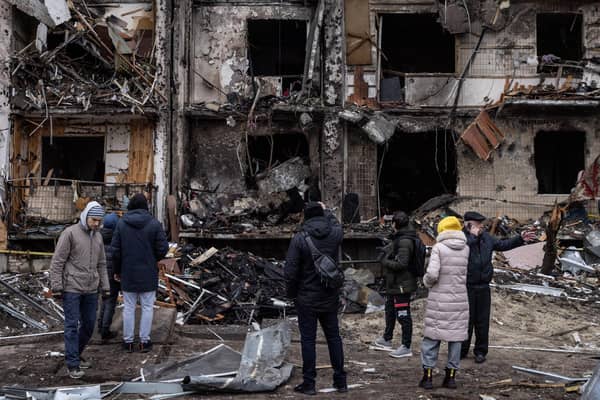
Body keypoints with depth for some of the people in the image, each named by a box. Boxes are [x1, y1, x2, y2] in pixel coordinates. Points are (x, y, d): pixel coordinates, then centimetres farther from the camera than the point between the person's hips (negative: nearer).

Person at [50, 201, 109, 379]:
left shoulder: (98, 237, 11)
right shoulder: (70, 233, -9)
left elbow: (101, 264, 17)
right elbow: (57, 262, -9)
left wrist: (105, 287, 13)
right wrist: (56, 286, -13)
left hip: (91, 289, 6)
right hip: (72, 288, -6)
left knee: (89, 324, 10)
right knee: (72, 326, -4)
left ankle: (76, 355, 27)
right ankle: (73, 365, -1)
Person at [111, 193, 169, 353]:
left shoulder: (121, 223, -3)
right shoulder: (154, 223, -7)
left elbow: (115, 249, -2)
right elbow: (163, 248, -9)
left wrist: (117, 270, 9)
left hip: (128, 274, 1)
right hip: (148, 274, -1)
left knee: (129, 308, 9)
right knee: (147, 307, 7)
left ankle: (128, 341, 13)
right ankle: (144, 341, 9)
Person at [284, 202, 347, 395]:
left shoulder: (299, 239, -15)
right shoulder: (334, 234, -6)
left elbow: (290, 272, -14)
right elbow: (336, 224, 22)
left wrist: (292, 294, 0)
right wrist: (326, 211, 35)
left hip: (307, 300, -3)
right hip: (330, 299, 4)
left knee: (308, 340, 4)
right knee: (334, 338, 14)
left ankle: (309, 383, 9)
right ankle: (340, 381, 20)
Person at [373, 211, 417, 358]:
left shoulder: (404, 241, -22)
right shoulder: (399, 238, 10)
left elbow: (401, 263, -25)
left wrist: (385, 262, -14)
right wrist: (386, 250, 5)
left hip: (401, 285, -11)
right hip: (394, 284, 11)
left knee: (403, 315, -4)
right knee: (390, 310, 24)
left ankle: (406, 347, 3)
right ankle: (387, 339, 39)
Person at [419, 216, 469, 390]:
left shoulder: (438, 247, -10)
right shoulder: (466, 249, 2)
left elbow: (432, 274, -17)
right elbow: (465, 273, 1)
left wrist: (427, 281, 1)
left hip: (439, 300, -3)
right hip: (460, 299, 3)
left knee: (431, 337, 7)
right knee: (456, 336, 11)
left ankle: (428, 376, 9)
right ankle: (451, 376, 16)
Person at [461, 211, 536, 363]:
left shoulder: (486, 237, 10)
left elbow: (503, 245, 23)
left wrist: (520, 239, 17)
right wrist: (473, 236, -25)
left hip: (483, 287, 5)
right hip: (467, 287, -5)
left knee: (482, 322, 9)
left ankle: (480, 351, 21)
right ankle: (461, 351, 16)